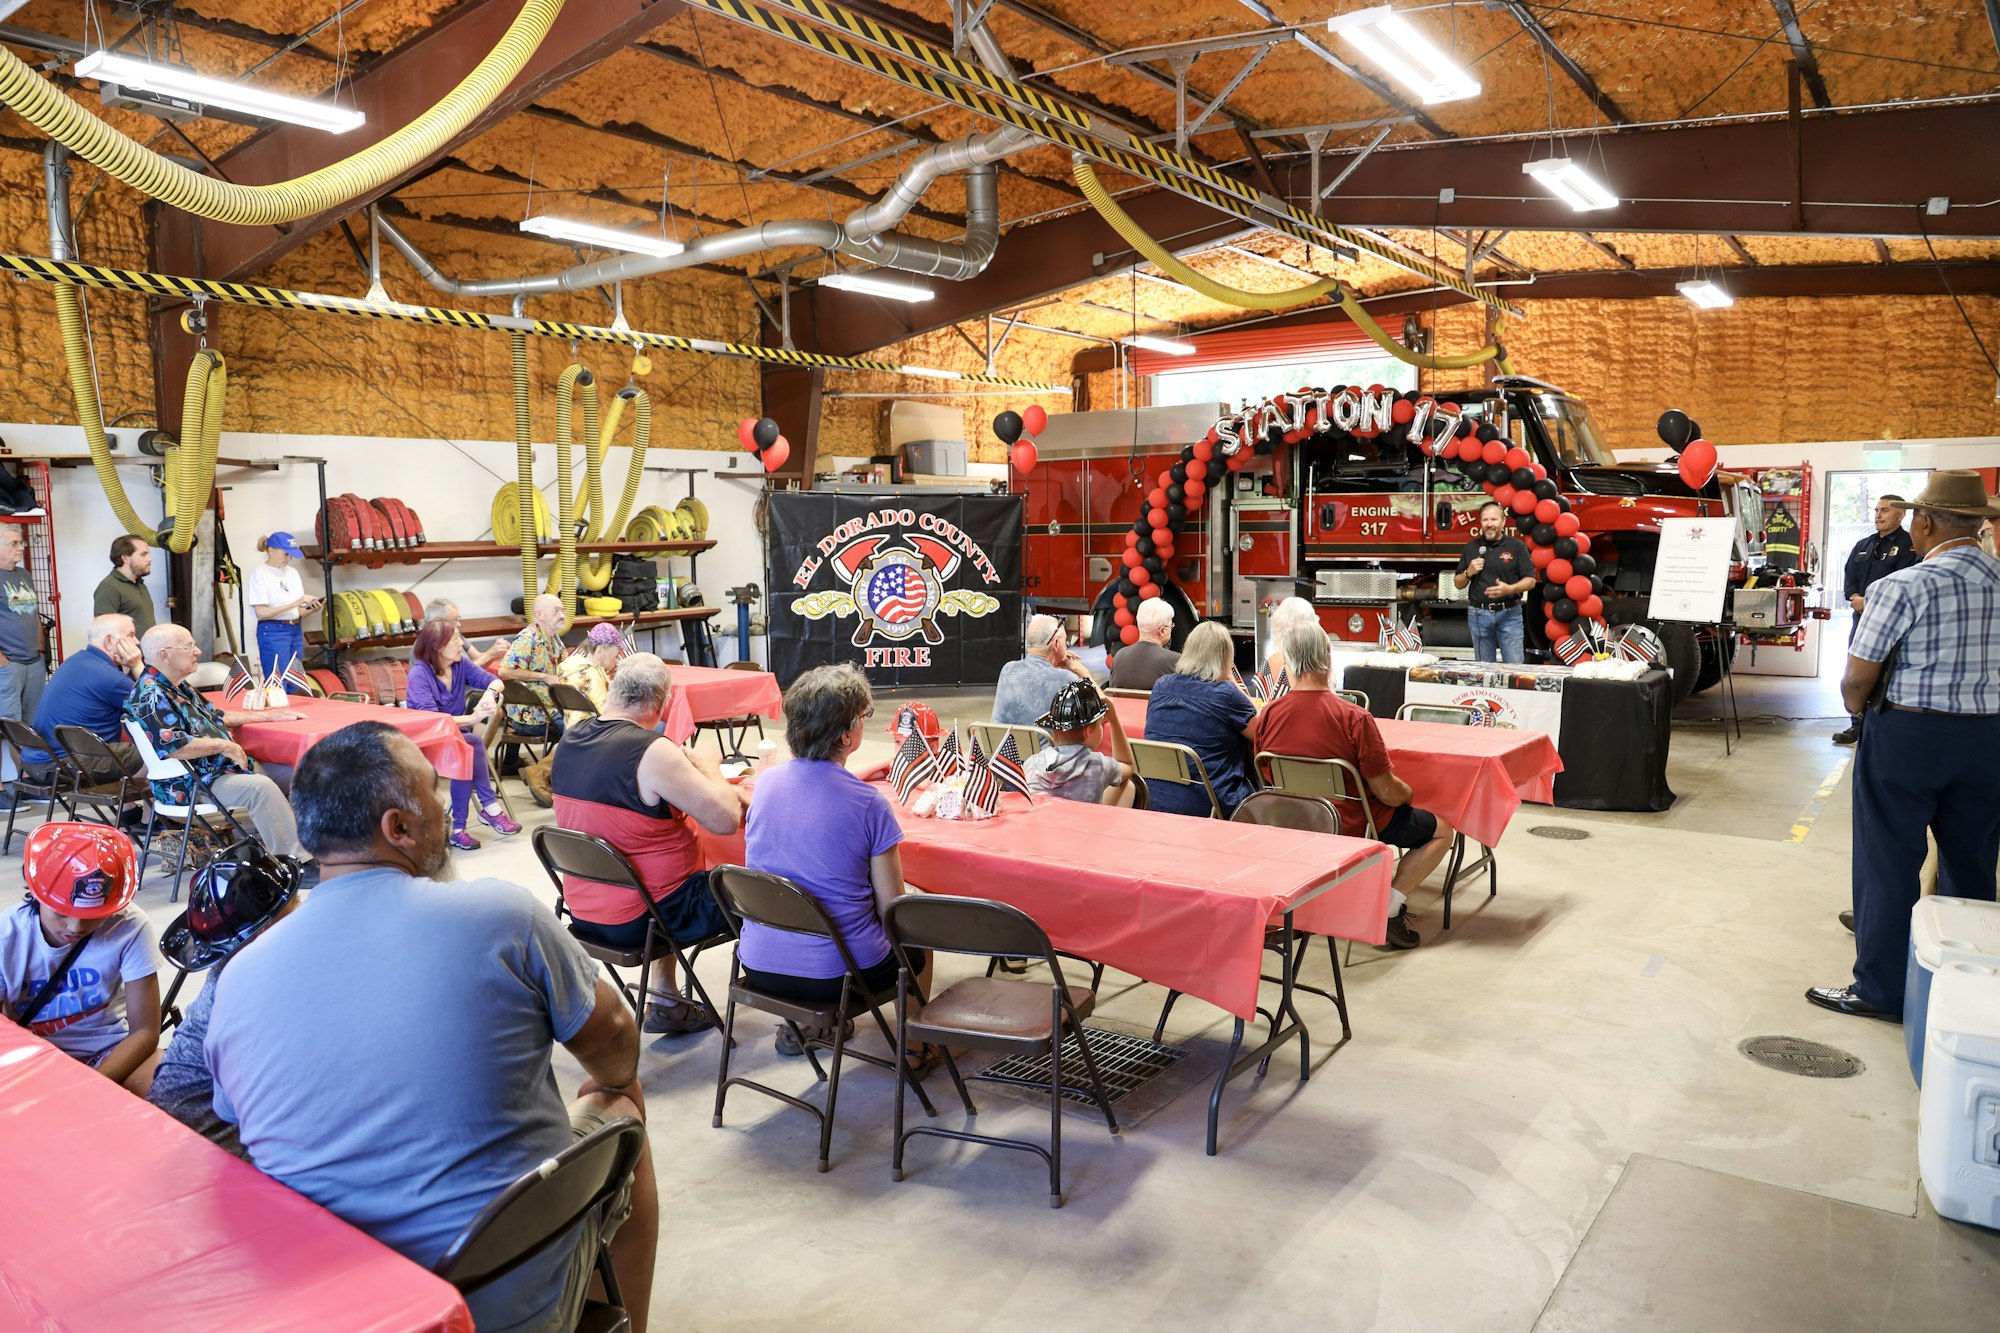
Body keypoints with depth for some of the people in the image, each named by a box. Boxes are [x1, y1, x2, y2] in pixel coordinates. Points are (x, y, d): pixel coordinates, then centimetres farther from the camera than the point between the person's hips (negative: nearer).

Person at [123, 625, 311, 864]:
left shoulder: (178, 687, 15)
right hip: (186, 785, -11)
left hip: (213, 769, 11)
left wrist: (267, 716, 21)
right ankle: (294, 859, -24)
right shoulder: (150, 696, -17)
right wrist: (223, 745, -20)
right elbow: (173, 746, -29)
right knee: (261, 787, -27)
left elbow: (214, 716, 27)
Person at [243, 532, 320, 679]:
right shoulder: (259, 574, -6)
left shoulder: (292, 572, 11)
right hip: (273, 632, -6)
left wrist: (311, 609, -9)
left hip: (296, 631, 6)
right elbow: (261, 613, -15)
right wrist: (294, 603, -21)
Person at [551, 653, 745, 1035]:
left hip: (582, 911, 8)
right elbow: (726, 819, -22)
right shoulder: (652, 752, -24)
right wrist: (708, 766, -5)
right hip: (639, 919, -8)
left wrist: (682, 765, 10)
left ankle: (665, 1004, 36)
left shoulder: (569, 740, 1)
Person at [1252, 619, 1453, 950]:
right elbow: (1388, 793, -19)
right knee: (1441, 829, 17)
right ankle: (1390, 907, 6)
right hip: (1350, 827, -6)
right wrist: (1407, 792, 5)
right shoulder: (1353, 718, -26)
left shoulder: (1267, 715, -12)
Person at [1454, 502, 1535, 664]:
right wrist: (1469, 573, -8)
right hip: (1479, 614, 2)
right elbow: (1458, 583, 13)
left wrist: (1510, 589, -20)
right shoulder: (1471, 547, 8)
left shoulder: (1516, 546, 0)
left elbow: (1530, 581, -2)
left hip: (1509, 614, -2)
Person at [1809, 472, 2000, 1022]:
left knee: (1889, 865, 5)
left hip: (1909, 735, -6)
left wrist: (1858, 710, 5)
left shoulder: (1902, 588, -17)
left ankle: (1880, 991, 13)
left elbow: (1857, 680, -14)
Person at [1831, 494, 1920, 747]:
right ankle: (1857, 725, 19)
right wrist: (1854, 598, -9)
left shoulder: (1910, 545, -5)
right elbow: (1849, 576, 12)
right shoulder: (1862, 545, 17)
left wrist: (1870, 602, -19)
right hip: (1861, 617, 7)